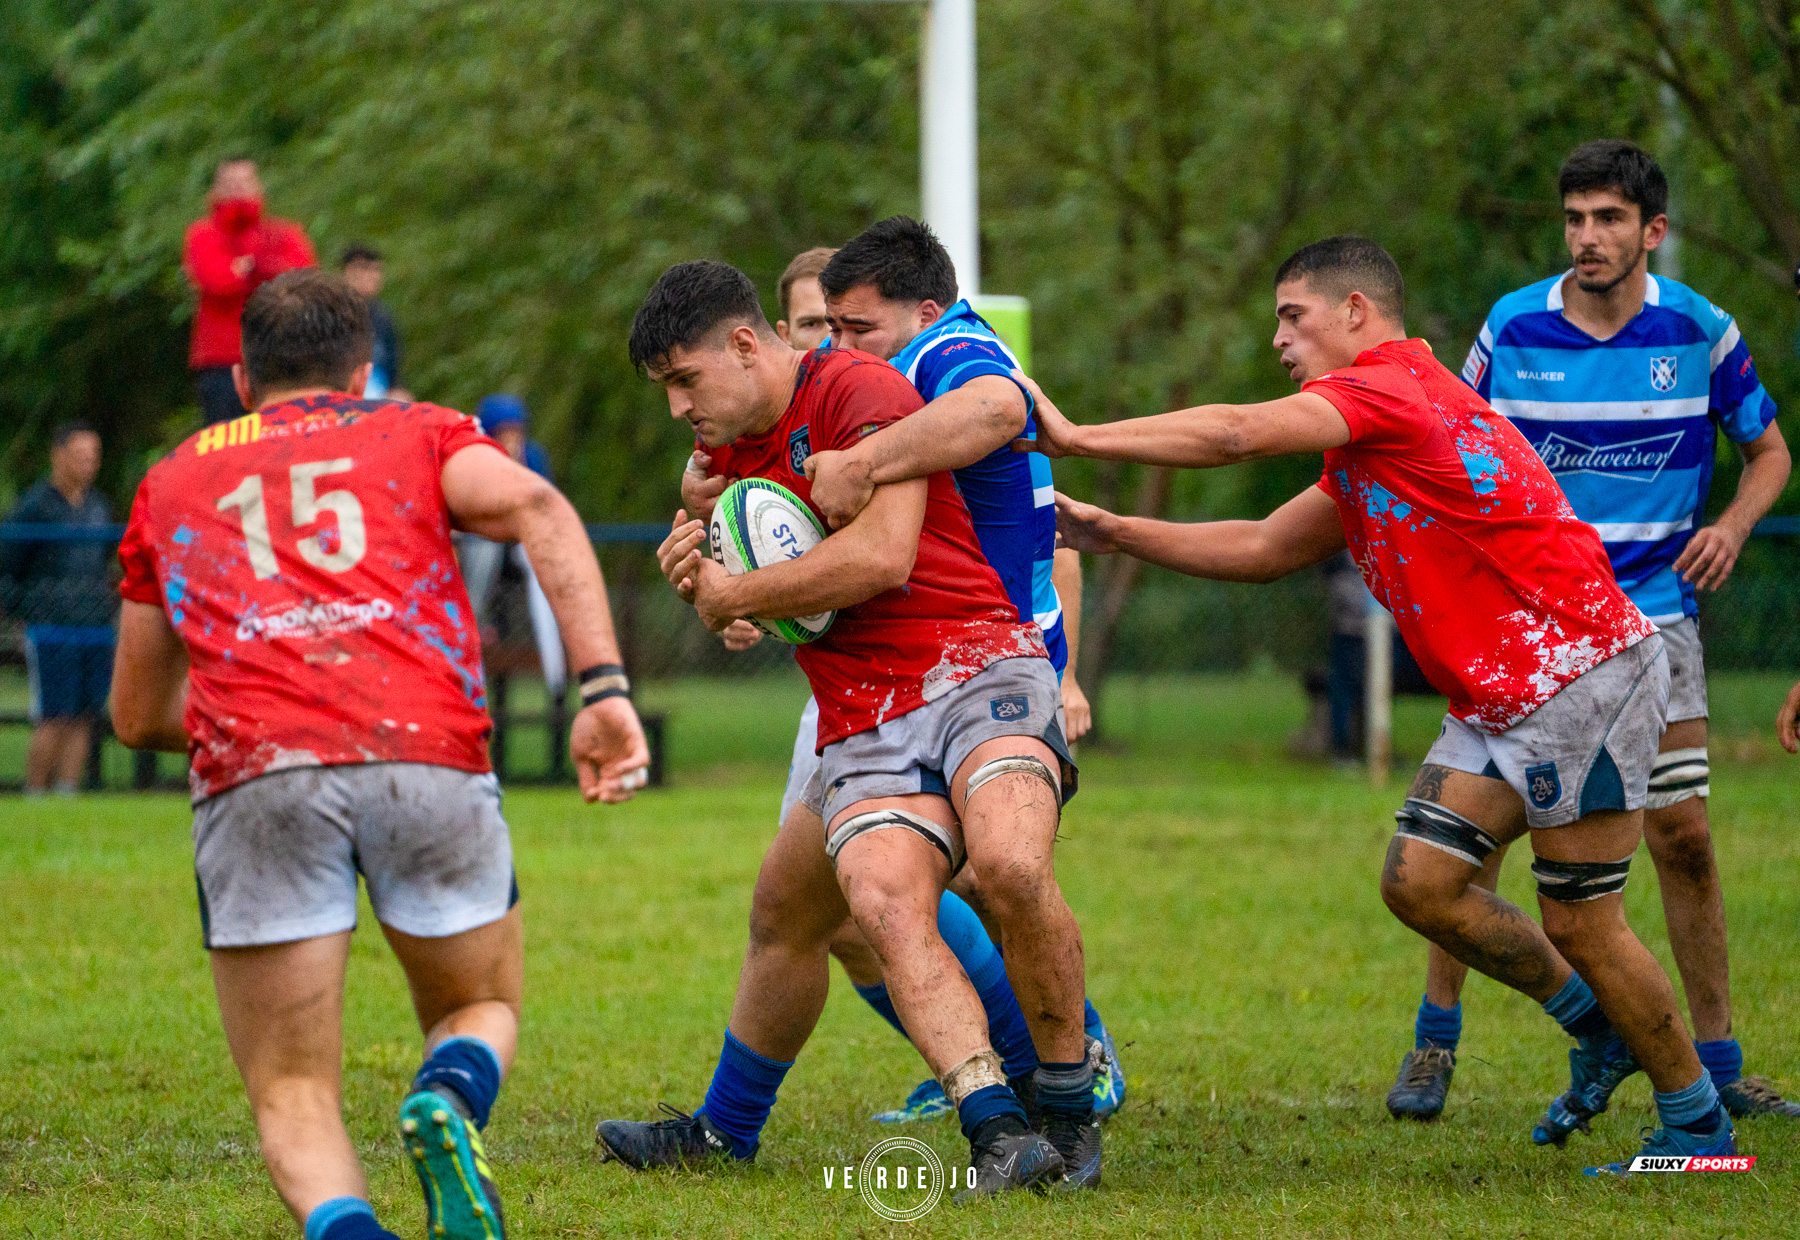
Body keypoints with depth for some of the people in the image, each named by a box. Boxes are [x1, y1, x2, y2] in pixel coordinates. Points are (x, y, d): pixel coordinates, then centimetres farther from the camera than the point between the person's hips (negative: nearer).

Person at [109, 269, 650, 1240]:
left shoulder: (172, 480, 31)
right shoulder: (416, 434, 25)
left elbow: (140, 715, 37)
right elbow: (534, 506, 2)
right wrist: (603, 688, -5)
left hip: (254, 771, 0)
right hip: (431, 759, 0)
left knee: (292, 1099, 9)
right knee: (483, 1007, 25)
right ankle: (449, 1102, -11)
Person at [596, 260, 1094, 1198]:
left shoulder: (859, 390, -6)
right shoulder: (736, 448, 20)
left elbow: (882, 556, -18)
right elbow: (741, 612, 36)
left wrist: (734, 593, -5)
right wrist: (697, 577, 11)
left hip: (977, 672, -7)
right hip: (864, 725, 7)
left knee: (1008, 863, -32)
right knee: (884, 901, -21)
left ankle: (1070, 1114, -14)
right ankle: (997, 1129, -16)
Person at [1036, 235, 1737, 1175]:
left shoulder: (1393, 386, -12)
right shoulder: (1364, 457, 19)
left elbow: (1236, 435, -21)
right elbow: (1262, 550, 24)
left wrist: (1075, 437, -14)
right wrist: (1109, 532, 18)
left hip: (1584, 674, -10)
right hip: (1497, 703, 10)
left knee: (1578, 921, -4)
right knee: (1418, 880, 1)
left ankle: (1697, 1123, 11)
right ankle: (1599, 1027, 18)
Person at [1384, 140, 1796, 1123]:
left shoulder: (1698, 332, -2)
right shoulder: (1511, 328, -2)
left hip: (1651, 615, 0)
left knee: (1681, 836, -2)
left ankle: (1717, 1065, 7)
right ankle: (1434, 1042, 9)